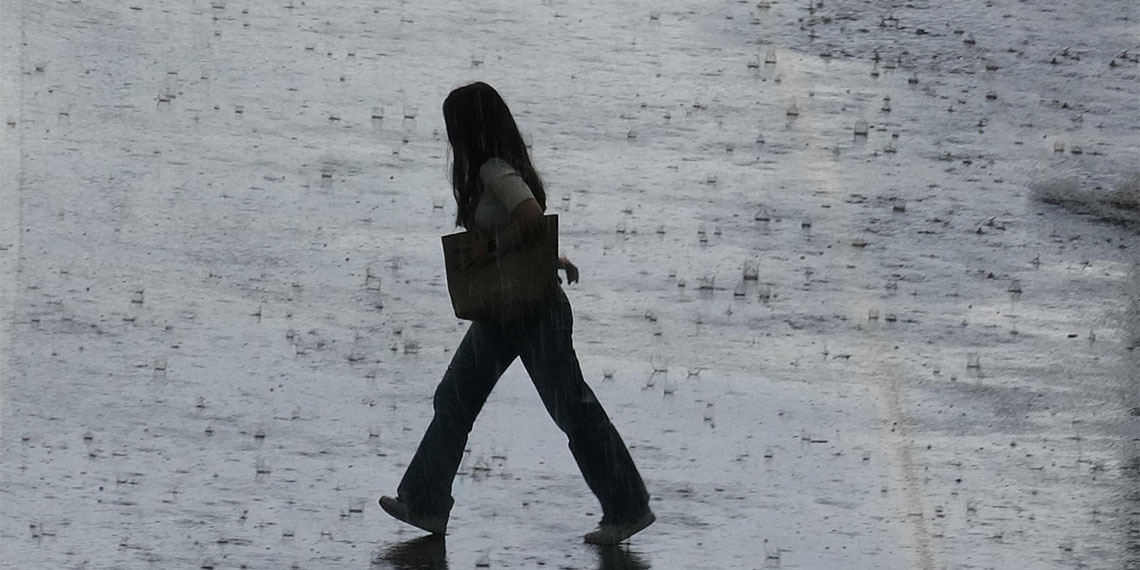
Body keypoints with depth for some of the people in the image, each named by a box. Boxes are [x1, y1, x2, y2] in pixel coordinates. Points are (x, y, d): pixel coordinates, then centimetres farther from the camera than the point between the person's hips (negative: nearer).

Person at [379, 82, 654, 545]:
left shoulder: (496, 171, -18)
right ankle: (425, 504, 16)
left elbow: (531, 219, -32)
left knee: (571, 407, -3)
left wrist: (490, 250, -20)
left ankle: (628, 509, 4)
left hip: (535, 308, -10)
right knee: (454, 401, 11)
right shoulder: (485, 172, 12)